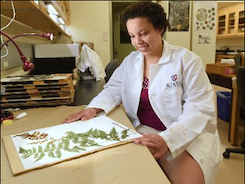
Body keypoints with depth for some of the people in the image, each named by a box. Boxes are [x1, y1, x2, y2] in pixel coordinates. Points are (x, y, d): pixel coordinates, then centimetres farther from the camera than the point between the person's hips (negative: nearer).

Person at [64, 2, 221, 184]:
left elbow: (200, 110, -15)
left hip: (189, 135, -3)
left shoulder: (187, 60, -9)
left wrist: (167, 139, -30)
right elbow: (114, 90, 10)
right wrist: (95, 107, -12)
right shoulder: (130, 61, 7)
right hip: (142, 132, 4)